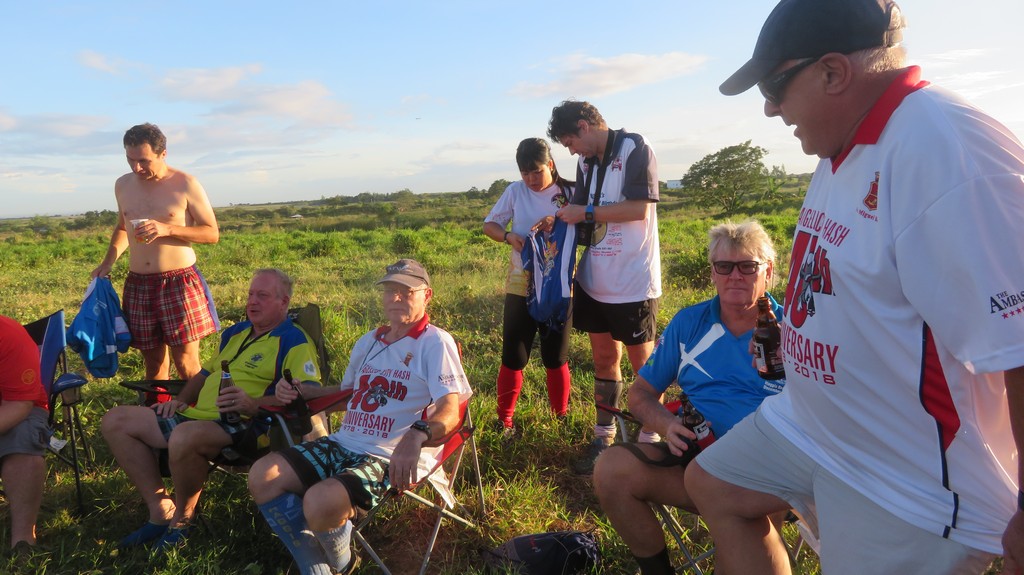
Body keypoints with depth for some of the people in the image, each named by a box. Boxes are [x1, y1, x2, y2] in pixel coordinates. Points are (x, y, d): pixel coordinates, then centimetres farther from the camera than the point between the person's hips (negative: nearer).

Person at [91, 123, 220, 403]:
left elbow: (212, 233, -5)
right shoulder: (123, 185, 10)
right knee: (153, 364, 10)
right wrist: (109, 261, 11)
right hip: (138, 285, 5)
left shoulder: (186, 184, -5)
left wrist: (167, 229, -17)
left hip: (179, 283, -4)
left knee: (186, 365, -5)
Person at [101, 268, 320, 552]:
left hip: (243, 426, -9)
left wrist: (254, 404, -32)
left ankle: (182, 518, -8)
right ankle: (161, 510, 5)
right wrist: (181, 400, 14)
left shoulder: (294, 341, -6)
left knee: (184, 437, -39)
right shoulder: (236, 332, 22)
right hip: (196, 416, 9)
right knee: (115, 421, 7)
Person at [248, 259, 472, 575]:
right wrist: (300, 391, 15)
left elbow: (449, 411, -20)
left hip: (391, 457, -8)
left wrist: (416, 436, -42)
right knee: (262, 476, -8)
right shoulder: (369, 342, 17)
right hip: (343, 443, 8)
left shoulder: (436, 342, -8)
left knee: (320, 502, -31)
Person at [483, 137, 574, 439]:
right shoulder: (515, 191, 1)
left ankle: (561, 415, 27)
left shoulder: (570, 193, -1)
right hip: (521, 284, 1)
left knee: (556, 356, 10)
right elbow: (489, 224, 7)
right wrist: (509, 236, -14)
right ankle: (505, 419, 20)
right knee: (513, 356, 4)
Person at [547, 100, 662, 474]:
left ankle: (651, 440, 20)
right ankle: (603, 438, 23)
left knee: (642, 362, 5)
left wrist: (587, 212, -12)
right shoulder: (587, 162, 13)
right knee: (603, 359, 12)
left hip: (633, 281, -7)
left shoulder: (634, 149, -9)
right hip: (595, 280, 7)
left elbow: (639, 208, -18)